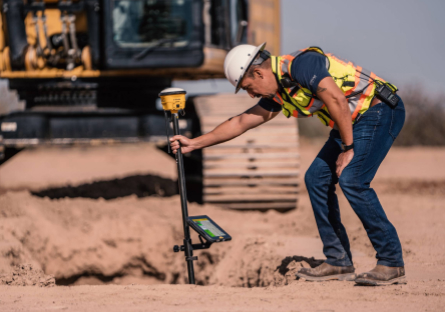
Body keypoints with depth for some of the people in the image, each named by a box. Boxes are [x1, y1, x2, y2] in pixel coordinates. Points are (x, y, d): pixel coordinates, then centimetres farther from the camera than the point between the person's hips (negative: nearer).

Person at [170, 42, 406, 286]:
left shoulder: (300, 65, -19)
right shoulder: (278, 93, 11)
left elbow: (337, 100, -26)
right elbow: (241, 122, 20)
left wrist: (348, 148, -19)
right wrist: (194, 143, 21)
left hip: (380, 111, -10)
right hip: (355, 121, 10)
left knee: (351, 180, -21)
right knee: (317, 179, 5)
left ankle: (392, 264, -18)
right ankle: (339, 261, 8)